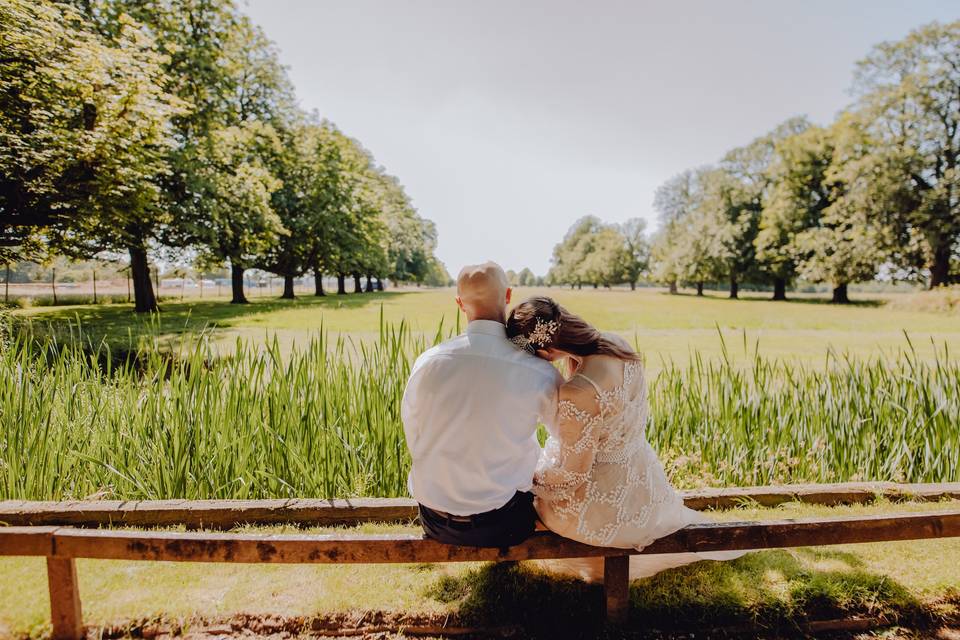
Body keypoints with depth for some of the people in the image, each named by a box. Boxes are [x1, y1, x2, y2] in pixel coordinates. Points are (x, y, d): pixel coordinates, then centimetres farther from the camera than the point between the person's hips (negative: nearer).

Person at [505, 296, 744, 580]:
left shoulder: (576, 393, -37)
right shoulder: (620, 345, -13)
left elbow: (573, 476, -21)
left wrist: (530, 478, -5)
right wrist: (573, 364, -3)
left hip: (604, 508, -7)